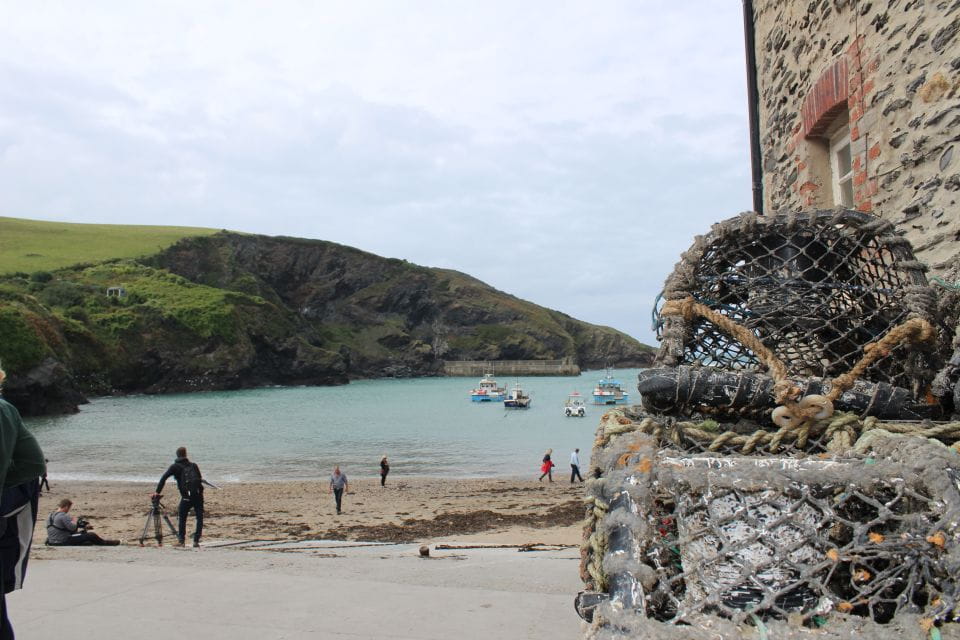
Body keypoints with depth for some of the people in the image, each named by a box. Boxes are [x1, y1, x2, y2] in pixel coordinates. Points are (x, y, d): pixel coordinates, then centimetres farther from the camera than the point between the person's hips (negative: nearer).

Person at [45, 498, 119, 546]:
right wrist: (74, 521, -1)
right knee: (91, 536, -2)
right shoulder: (63, 516, -22)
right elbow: (72, 527, -24)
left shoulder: (50, 516, 10)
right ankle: (106, 543, 20)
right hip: (64, 541, -10)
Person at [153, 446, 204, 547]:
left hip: (186, 496, -2)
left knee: (182, 518, 16)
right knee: (199, 518, 8)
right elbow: (200, 478, 13)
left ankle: (181, 540, 11)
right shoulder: (193, 465, 15)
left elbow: (164, 478, -3)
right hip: (198, 494, 2)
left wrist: (157, 491, -3)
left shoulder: (175, 466, 8)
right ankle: (196, 540, 2)